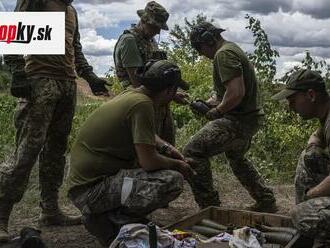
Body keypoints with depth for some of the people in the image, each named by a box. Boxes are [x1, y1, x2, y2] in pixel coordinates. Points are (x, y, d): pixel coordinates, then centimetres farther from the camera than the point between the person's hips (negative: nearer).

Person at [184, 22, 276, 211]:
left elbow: (237, 92, -28)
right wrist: (209, 103, 13)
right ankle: (266, 201, 40)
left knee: (193, 152, -15)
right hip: (251, 117, 11)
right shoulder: (233, 49, 17)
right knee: (236, 158, 32)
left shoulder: (224, 54, -16)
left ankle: (210, 207, -11)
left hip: (238, 120, -11)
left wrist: (217, 111, -14)